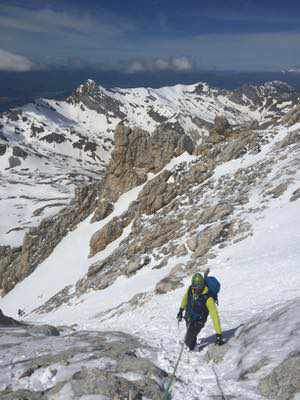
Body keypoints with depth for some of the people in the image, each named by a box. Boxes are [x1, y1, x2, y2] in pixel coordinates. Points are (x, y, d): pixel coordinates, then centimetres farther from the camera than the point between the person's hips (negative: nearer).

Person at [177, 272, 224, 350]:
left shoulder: (207, 298, -34)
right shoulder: (190, 289, -19)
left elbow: (214, 315, -33)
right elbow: (185, 298, 6)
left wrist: (219, 334, -34)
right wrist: (181, 310, 18)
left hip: (198, 322, -5)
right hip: (188, 318, 5)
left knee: (188, 341, -11)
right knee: (190, 337, 24)